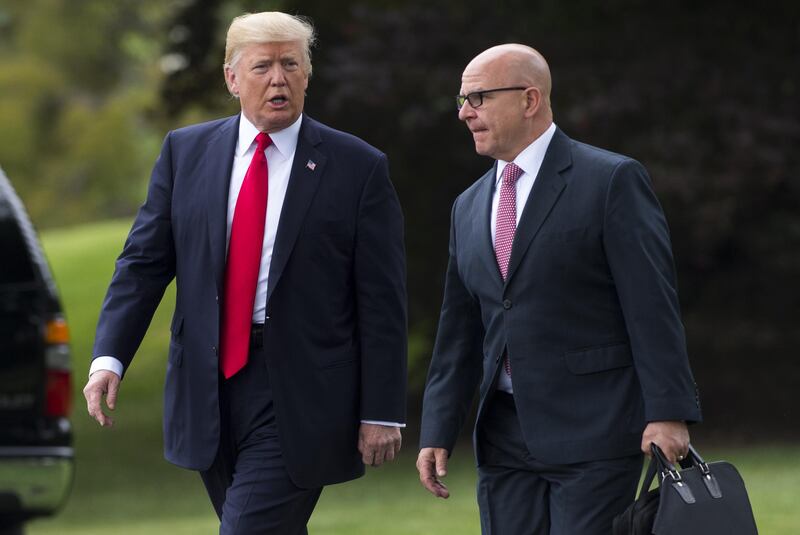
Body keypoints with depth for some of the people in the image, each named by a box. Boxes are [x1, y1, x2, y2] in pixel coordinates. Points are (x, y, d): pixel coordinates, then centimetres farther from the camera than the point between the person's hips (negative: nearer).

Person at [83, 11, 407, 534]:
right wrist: (109, 358, -8)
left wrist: (382, 412, -7)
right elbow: (144, 261, 5)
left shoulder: (359, 168, -3)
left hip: (298, 398, -4)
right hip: (209, 388, 4)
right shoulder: (186, 152, 7)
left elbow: (382, 302, -3)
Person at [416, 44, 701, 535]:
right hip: (506, 438, 6)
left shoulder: (612, 180, -5)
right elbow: (460, 330, 17)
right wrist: (438, 434, 10)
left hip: (593, 436, -6)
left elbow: (652, 306, -10)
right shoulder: (470, 207, 16)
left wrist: (667, 413, -17)